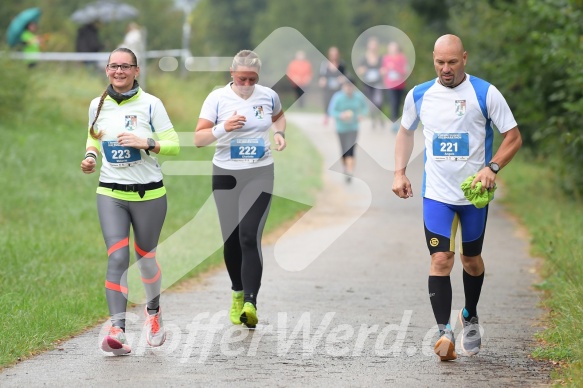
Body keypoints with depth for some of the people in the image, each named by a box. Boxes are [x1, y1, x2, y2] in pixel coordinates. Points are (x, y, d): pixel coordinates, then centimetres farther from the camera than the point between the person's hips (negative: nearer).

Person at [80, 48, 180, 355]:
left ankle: (153, 312, 41)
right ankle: (117, 329, -22)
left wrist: (146, 142, -20)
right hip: (110, 194, 1)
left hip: (148, 193, -1)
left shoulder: (150, 104, -4)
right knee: (117, 258, -14)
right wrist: (91, 156, 2)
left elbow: (173, 145, -5)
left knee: (145, 257, 13)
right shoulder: (97, 105, 5)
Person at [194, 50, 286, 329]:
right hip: (226, 175, 1)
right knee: (231, 240, 6)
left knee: (249, 237, -15)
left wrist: (279, 133, 5)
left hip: (260, 174, -1)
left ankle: (250, 303, -23)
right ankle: (238, 293, 30)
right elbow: (198, 139, -9)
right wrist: (223, 128, -26)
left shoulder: (268, 96, 2)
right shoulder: (217, 98, -5)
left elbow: (279, 117, 26)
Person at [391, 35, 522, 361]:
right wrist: (400, 172, 8)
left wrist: (492, 168, -18)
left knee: (471, 259, 12)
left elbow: (514, 138, -4)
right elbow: (406, 131, 20)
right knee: (440, 259, -12)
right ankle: (444, 332, -15)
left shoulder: (485, 93, -8)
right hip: (436, 193, 1)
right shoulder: (419, 95, 2)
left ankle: (471, 317, 37)